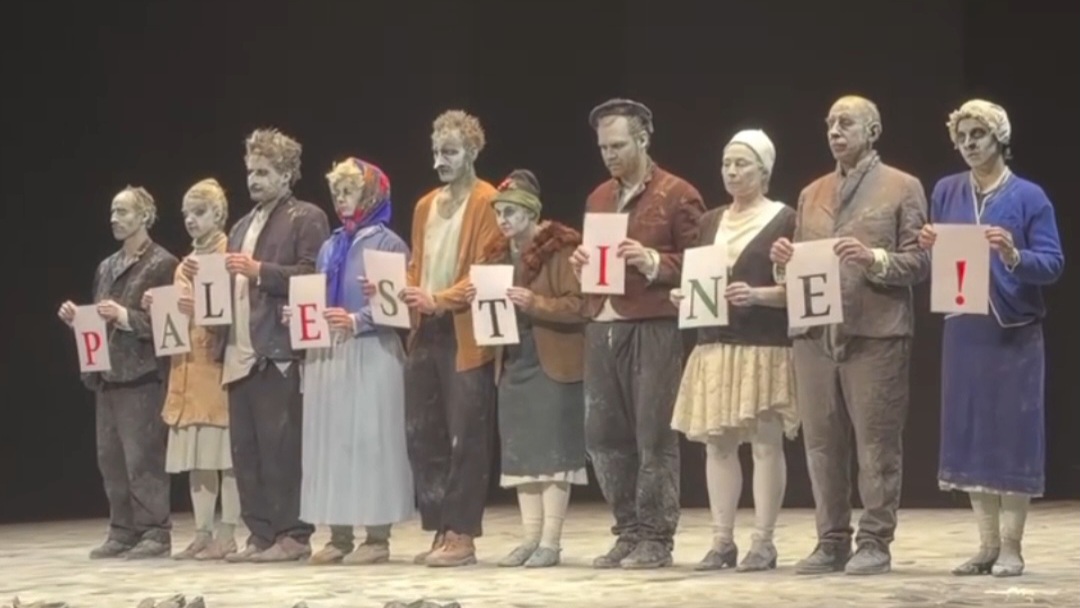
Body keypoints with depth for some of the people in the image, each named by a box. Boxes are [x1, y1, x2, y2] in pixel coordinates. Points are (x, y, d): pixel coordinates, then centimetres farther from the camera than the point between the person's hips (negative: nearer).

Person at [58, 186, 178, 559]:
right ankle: (123, 531, 12)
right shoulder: (107, 266, 18)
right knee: (110, 458, 7)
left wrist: (126, 317, -19)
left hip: (142, 374, -7)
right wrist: (77, 319, 5)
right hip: (106, 373, 7)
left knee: (143, 457, -7)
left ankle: (155, 533, -3)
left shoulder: (162, 264, -4)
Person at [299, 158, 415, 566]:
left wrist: (356, 320, -23)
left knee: (370, 440, -6)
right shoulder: (330, 246, 19)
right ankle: (339, 535, 9)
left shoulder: (388, 244, -2)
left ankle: (377, 536, -3)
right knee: (330, 440, 4)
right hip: (327, 352, 7)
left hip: (371, 353, -7)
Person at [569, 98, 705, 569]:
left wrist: (653, 262, -17)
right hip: (601, 328, 7)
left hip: (654, 328, -7)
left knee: (654, 437, -4)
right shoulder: (598, 198, 18)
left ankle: (655, 540, 2)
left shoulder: (678, 195, -2)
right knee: (602, 436, 7)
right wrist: (580, 262, 6)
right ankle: (629, 532, 17)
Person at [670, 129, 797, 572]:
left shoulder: (785, 220, -2)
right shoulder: (711, 221, 16)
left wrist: (757, 294, -21)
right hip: (715, 344, 6)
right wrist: (684, 295, 0)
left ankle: (763, 543, -1)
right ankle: (722, 540, 10)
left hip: (765, 346, -6)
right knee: (717, 442, 5)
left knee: (765, 442, -4)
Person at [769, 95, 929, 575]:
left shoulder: (902, 188, 4)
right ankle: (832, 540, 12)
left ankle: (874, 543, 2)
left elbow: (919, 263, -3)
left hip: (875, 333, -5)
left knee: (877, 443, -3)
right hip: (815, 333, 5)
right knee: (822, 444, 5)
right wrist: (785, 261, -2)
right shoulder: (811, 194, 19)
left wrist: (873, 258, -18)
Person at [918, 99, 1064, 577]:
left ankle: (1011, 547, 5)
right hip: (963, 331, 4)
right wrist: (930, 247, -10)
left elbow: (1053, 264, -7)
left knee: (1013, 433, -1)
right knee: (970, 433, 6)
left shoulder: (1029, 197, -4)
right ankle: (987, 545, 14)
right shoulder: (946, 192, 7)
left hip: (1015, 332, -4)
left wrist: (1014, 256, -24)